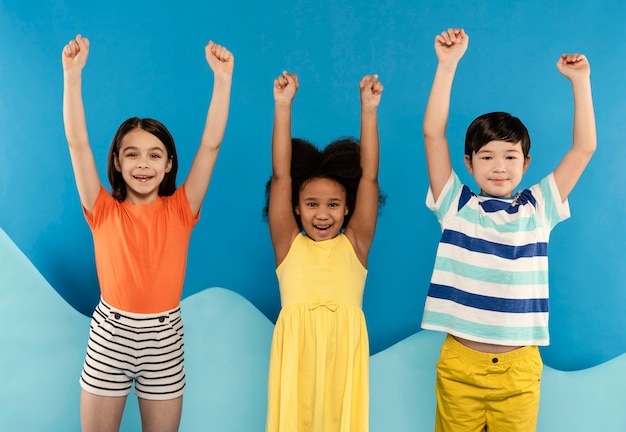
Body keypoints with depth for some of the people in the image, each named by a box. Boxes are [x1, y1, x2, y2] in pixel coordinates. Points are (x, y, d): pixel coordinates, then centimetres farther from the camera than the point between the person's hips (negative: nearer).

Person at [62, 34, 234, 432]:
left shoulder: (180, 210, -5)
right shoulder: (104, 211, -5)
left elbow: (211, 144, -13)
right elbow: (77, 142, -12)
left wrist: (223, 77, -18)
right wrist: (73, 73, -19)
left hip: (164, 338, 0)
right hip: (109, 337, 0)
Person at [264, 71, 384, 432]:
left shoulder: (354, 244, 7)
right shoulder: (289, 244, 7)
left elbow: (369, 177, 0)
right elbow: (281, 175, 1)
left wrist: (369, 108, -5)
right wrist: (283, 106, -5)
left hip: (343, 352, 1)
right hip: (297, 352, 0)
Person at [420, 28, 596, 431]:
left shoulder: (537, 208, 4)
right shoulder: (456, 205, 0)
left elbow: (584, 147, 1)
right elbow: (433, 133, -8)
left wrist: (580, 80, -4)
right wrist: (448, 64, -13)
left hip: (519, 367, 1)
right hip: (459, 363, -1)